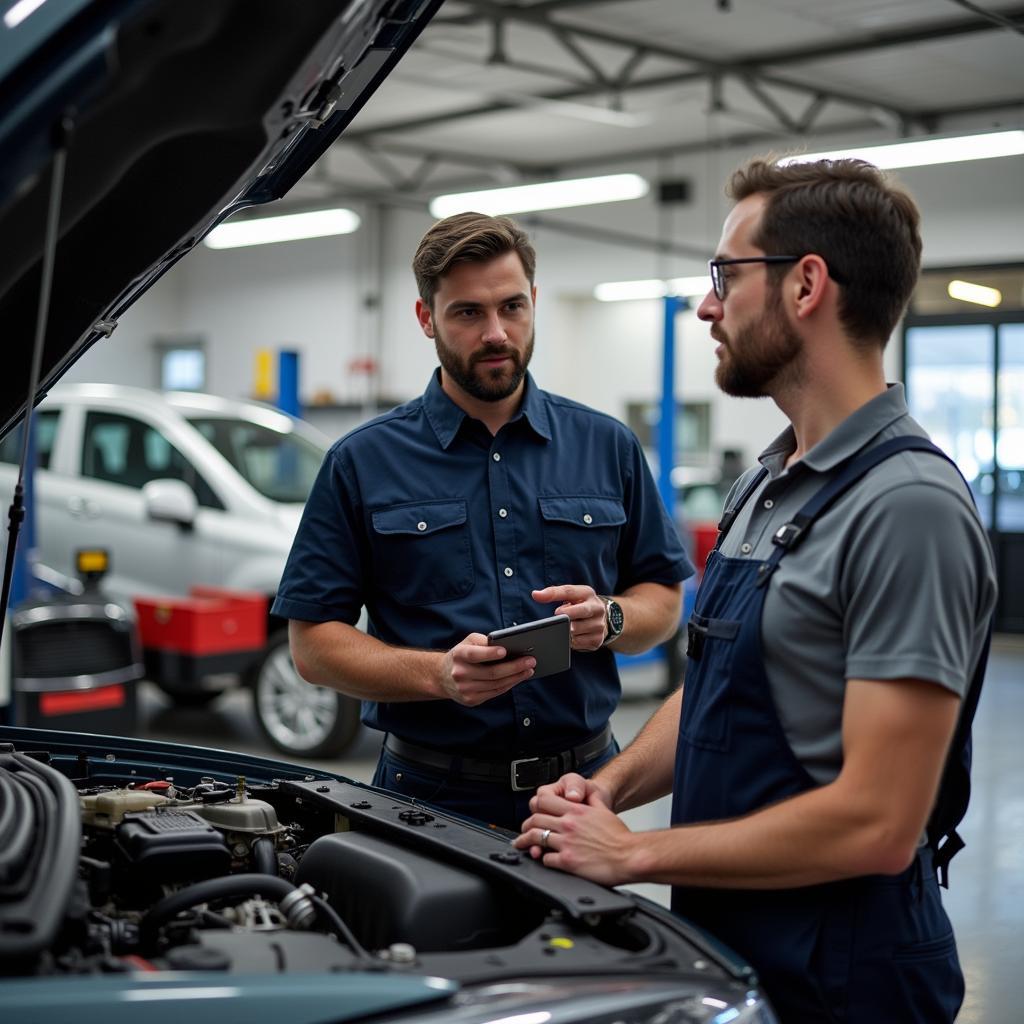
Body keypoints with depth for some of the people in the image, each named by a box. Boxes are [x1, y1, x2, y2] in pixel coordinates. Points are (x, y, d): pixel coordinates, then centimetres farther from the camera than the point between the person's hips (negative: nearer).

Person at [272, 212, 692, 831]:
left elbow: (664, 597, 11)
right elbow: (313, 644, -4)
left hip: (582, 781, 2)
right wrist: (439, 675, -20)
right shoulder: (363, 463, -2)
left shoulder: (608, 447, 6)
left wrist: (607, 618, -12)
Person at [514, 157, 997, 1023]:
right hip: (719, 939, 8)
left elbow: (875, 824, -25)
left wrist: (636, 854, -17)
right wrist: (612, 786, -1)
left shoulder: (908, 507, -22)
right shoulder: (766, 486, 8)